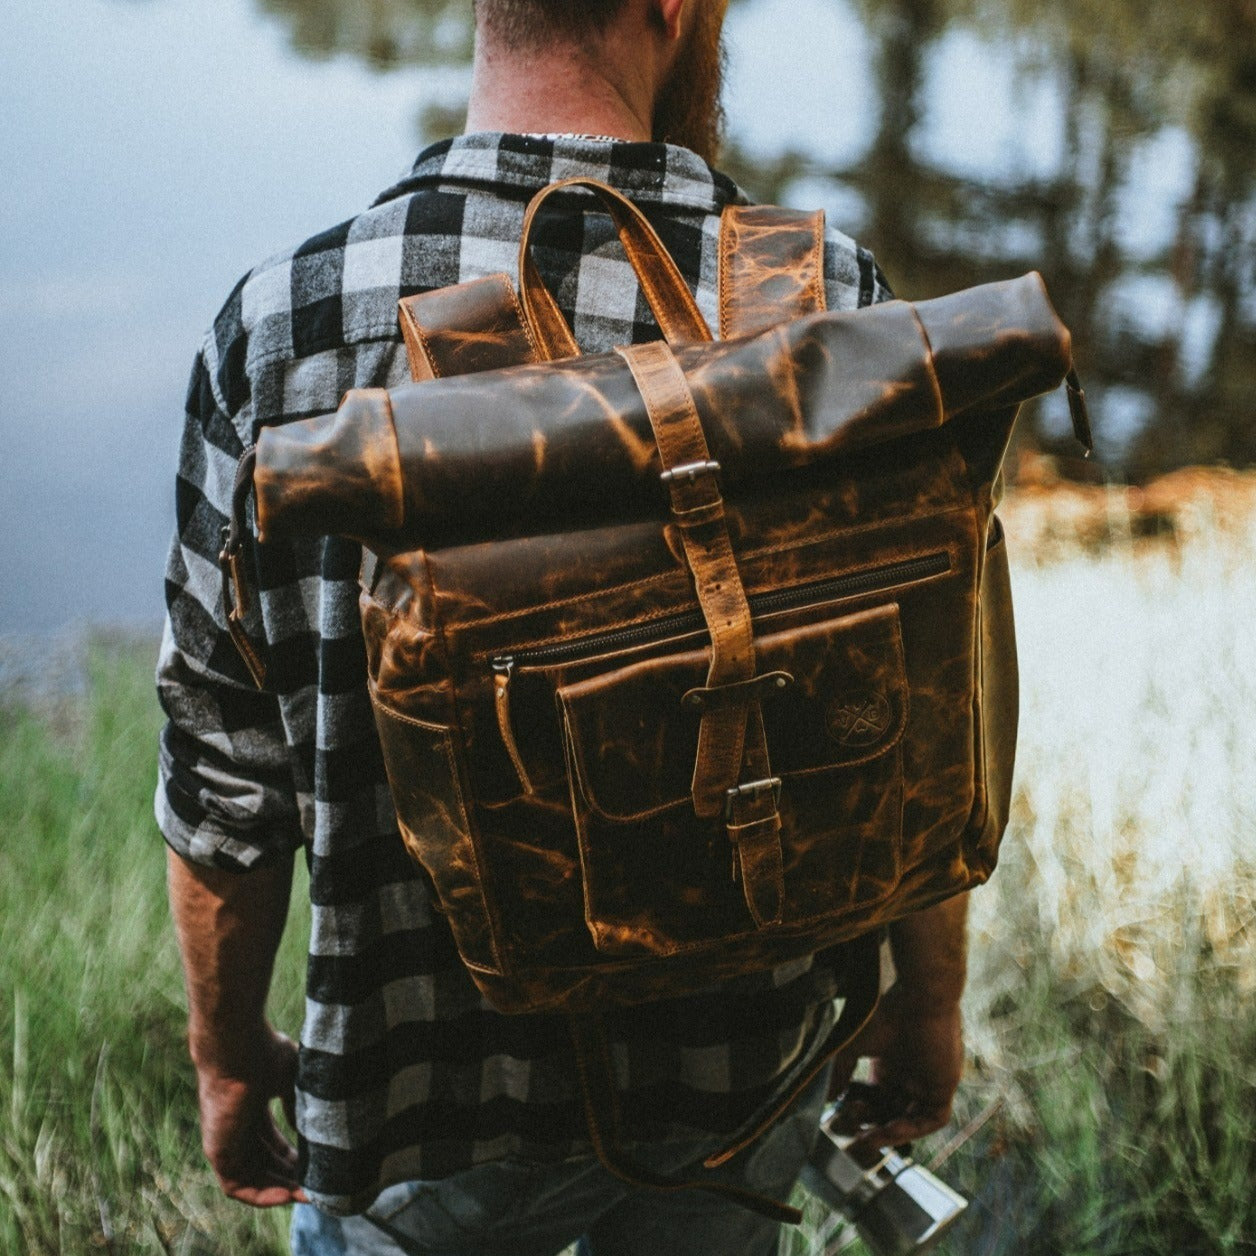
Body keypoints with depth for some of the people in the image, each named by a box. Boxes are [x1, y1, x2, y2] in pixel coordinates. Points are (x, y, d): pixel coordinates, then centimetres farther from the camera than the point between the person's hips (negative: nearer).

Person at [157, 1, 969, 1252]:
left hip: (426, 1106, -1)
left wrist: (227, 1054, 8)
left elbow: (226, 776, -9)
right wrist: (927, 1006, 10)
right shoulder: (832, 306, -15)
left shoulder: (285, 325, -16)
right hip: (742, 1078, 2)